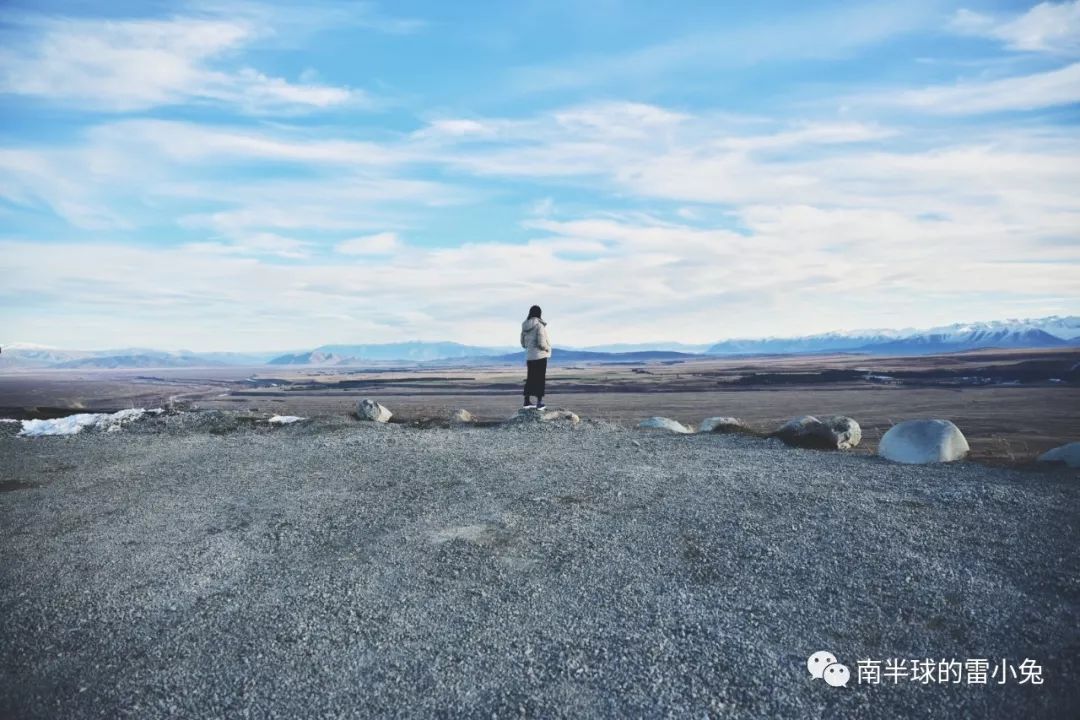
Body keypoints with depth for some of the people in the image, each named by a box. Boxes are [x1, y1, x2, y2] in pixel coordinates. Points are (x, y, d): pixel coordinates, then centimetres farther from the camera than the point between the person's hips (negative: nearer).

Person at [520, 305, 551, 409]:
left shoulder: (525, 326, 5)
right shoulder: (540, 325, -14)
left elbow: (523, 343, 11)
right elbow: (541, 342, -19)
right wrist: (547, 349, -1)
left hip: (529, 356, 6)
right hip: (540, 355, -6)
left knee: (530, 378, 13)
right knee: (540, 378, 2)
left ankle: (527, 401, 17)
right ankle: (539, 402, 2)